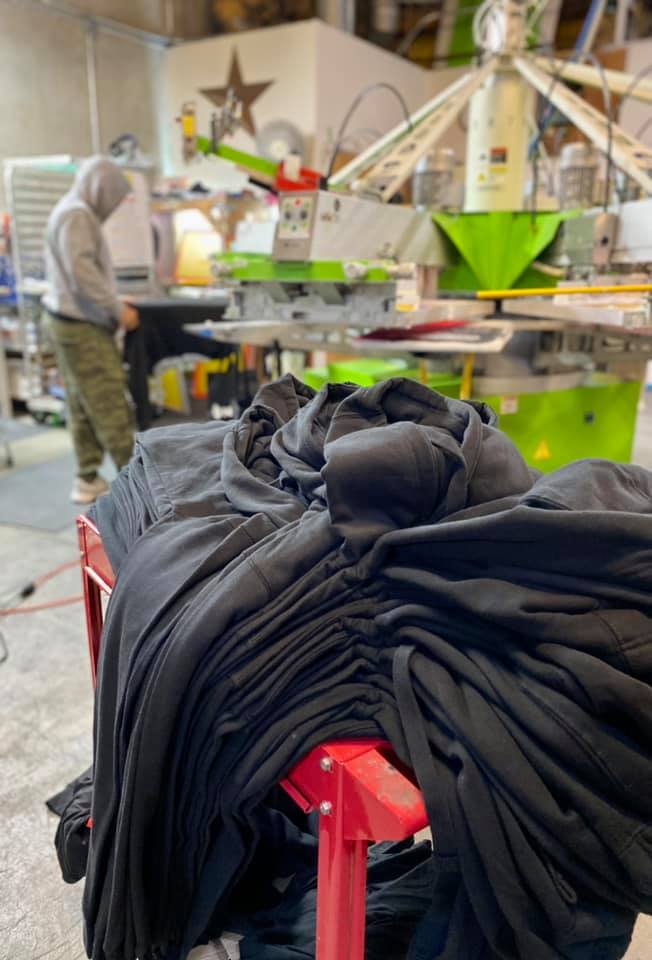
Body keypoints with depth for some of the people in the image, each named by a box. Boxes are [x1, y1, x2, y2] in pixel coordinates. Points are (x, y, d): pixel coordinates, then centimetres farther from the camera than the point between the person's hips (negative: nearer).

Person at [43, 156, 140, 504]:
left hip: (74, 322, 11)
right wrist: (118, 309, -18)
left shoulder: (74, 212, 19)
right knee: (110, 404, -6)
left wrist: (113, 304, 12)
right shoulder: (77, 214, -13)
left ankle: (88, 480, 17)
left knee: (83, 406, 11)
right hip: (81, 325, -11)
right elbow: (82, 272, -22)